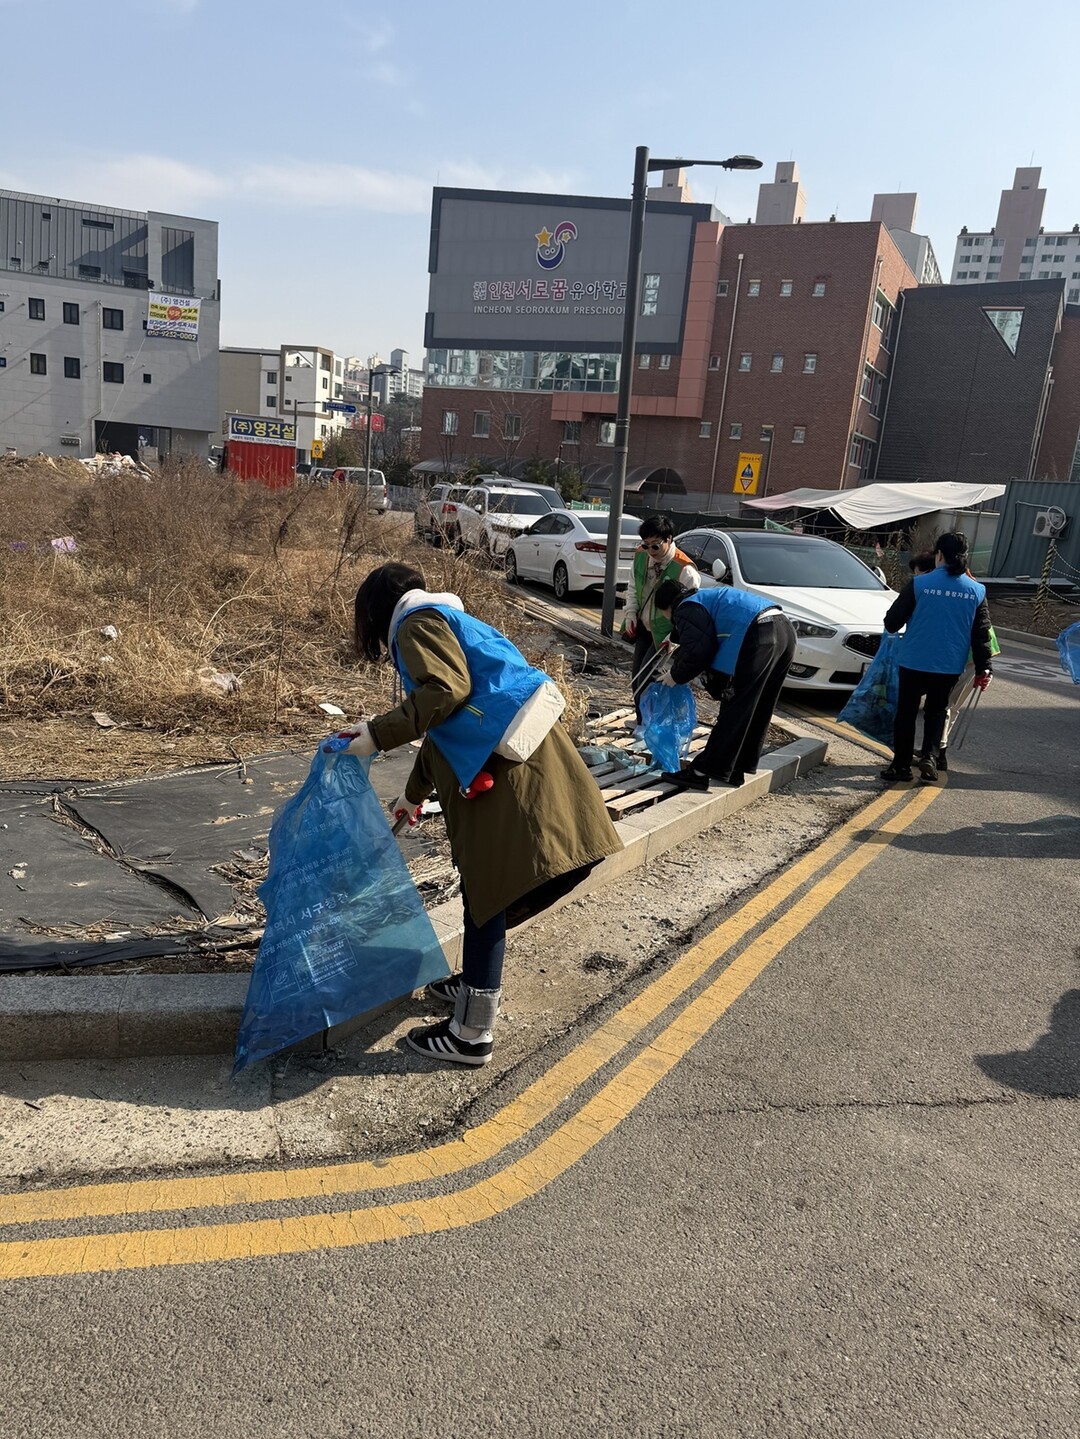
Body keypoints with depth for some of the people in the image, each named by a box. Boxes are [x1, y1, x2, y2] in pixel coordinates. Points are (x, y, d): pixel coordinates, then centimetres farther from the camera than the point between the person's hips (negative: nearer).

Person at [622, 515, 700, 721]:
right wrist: (631, 613, -1)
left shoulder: (685, 570, -27)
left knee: (646, 678, -13)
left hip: (664, 633, -7)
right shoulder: (641, 556, -6)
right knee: (636, 674, 12)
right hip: (644, 627, 7)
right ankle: (641, 720, 28)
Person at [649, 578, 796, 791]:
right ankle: (737, 769, 24)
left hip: (760, 637, -10)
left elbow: (698, 652, -6)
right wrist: (678, 659, 41)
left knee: (734, 710, -6)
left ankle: (703, 772, -1)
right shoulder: (709, 598, 33)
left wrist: (676, 675, 9)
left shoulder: (686, 610, 4)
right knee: (757, 712, 15)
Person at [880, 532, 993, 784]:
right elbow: (981, 634, 3)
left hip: (914, 661, -3)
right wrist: (983, 668, 9)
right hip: (950, 667, 3)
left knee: (906, 712, 10)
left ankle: (901, 765, 14)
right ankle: (930, 756, 3)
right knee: (937, 711, 19)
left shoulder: (919, 583, -10)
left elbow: (892, 621, -5)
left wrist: (893, 629, 18)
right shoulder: (977, 591, 0)